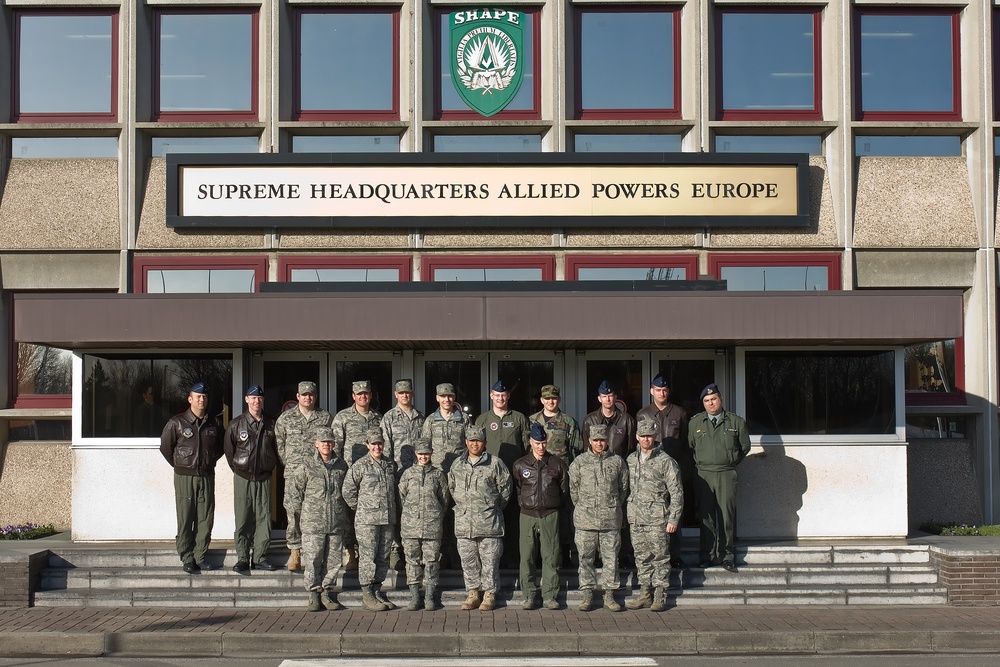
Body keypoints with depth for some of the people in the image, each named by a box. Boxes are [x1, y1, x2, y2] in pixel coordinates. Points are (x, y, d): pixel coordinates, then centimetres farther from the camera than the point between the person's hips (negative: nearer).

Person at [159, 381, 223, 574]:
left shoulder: (214, 423, 7)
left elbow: (221, 447, 22)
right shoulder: (176, 422, -2)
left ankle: (200, 557, 11)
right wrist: (178, 465, 6)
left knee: (205, 519, 3)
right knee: (185, 520, -2)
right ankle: (187, 559, 4)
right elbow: (165, 447, 6)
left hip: (207, 476, 3)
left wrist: (210, 461, 12)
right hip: (185, 477, -3)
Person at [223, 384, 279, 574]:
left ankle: (260, 557, 10)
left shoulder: (270, 425, 6)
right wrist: (237, 469, 6)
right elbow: (228, 449, 8)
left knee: (264, 518, 2)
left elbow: (276, 449, 15)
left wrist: (270, 467, 9)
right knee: (243, 519, -2)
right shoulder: (236, 424, 0)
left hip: (264, 478, 2)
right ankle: (242, 559, 3)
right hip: (243, 478, -2)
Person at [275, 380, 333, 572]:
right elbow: (279, 443, 13)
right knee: (293, 511, -6)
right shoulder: (285, 418, 9)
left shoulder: (326, 418, 8)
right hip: (293, 473, 0)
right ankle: (295, 552, -1)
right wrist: (289, 464, 9)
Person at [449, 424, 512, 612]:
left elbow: (505, 489, 3)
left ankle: (489, 594, 8)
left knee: (490, 560, -1)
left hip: (489, 522, -4)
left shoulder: (495, 464, -1)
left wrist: (493, 509, 6)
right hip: (464, 521, 4)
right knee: (468, 560, 8)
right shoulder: (457, 464, 11)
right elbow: (452, 488, 22)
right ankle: (473, 593, 18)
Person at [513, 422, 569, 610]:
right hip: (528, 515, 0)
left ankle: (549, 596, 6)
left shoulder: (557, 464, 6)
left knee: (551, 557, 0)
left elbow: (565, 488, 12)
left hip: (550, 515, 0)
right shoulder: (520, 465, 6)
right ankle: (530, 596, 8)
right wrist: (523, 504, 7)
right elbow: (516, 489, 14)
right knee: (527, 557, 0)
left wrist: (556, 506, 9)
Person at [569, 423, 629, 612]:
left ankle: (609, 594, 12)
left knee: (611, 557, 3)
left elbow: (623, 488, 12)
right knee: (585, 557, 3)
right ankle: (587, 594, 11)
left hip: (611, 519, 0)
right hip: (585, 519, 0)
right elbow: (574, 489, 9)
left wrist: (614, 508, 10)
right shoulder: (579, 462, 4)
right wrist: (582, 508, 9)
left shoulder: (617, 461, 5)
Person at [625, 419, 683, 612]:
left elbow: (676, 492, -5)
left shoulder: (665, 461, -4)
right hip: (636, 517, 5)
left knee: (659, 556, -1)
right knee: (641, 556, 9)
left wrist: (673, 519, -9)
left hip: (657, 518, -5)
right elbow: (626, 488, 18)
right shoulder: (631, 460, 12)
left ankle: (660, 595, 6)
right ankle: (644, 593, 15)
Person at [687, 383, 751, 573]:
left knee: (727, 516, -2)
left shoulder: (736, 421, 7)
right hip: (703, 474, 0)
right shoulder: (695, 422, 9)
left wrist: (732, 462, 11)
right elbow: (689, 447, 15)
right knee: (706, 517, 0)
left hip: (727, 474, 0)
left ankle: (726, 556, 6)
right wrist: (699, 463, 9)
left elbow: (745, 446, 15)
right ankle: (707, 555, 6)